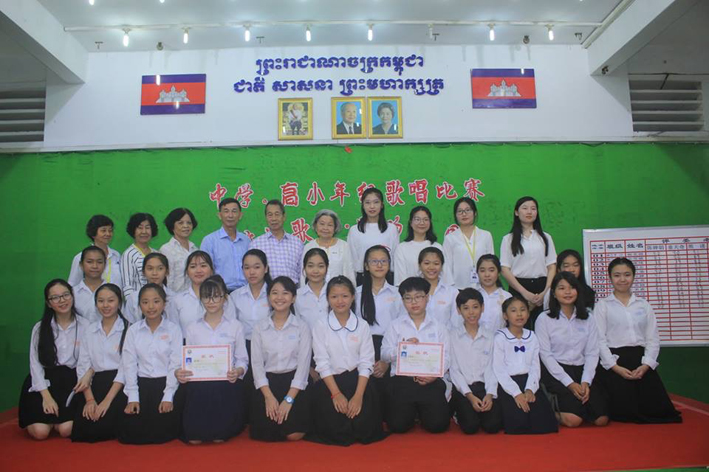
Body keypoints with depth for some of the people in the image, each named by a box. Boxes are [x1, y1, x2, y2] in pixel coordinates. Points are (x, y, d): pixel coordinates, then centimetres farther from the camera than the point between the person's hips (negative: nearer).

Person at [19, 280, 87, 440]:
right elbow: (35, 364, -1)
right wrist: (46, 396, -11)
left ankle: (55, 420, 18)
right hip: (45, 381, 1)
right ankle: (51, 415, 19)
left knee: (66, 430, -18)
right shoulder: (40, 328, 4)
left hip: (72, 382, -1)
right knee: (40, 432, -16)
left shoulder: (84, 326, -3)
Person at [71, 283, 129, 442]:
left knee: (103, 428, -21)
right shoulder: (90, 330, 12)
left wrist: (107, 400, -16)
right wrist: (90, 399, -7)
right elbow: (83, 365, 6)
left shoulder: (128, 329, -3)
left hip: (119, 386, -4)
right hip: (96, 384, 4)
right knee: (81, 431, -13)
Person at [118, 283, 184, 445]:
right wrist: (132, 398, -6)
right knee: (129, 433, -7)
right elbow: (129, 365, 1)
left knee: (163, 432, -12)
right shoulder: (133, 330, 5)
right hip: (142, 384, 2)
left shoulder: (173, 329, -2)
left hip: (167, 384, -2)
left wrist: (168, 397, -13)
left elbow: (176, 365, -6)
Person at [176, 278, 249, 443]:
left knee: (220, 437, -12)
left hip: (227, 385, -1)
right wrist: (179, 372, -13)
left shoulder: (235, 326, 4)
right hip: (198, 386, 2)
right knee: (194, 438, -9)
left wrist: (238, 371, -20)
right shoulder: (192, 328, 9)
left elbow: (242, 360, 2)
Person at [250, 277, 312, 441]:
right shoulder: (260, 327, 5)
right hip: (268, 382, 1)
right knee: (265, 433, -13)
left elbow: (304, 363, -5)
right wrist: (268, 396, -12)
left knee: (294, 434, -15)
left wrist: (289, 399, -14)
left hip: (294, 381, -1)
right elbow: (257, 363, 0)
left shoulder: (302, 326, 0)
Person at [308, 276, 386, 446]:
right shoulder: (320, 327, 0)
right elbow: (323, 363, -5)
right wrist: (336, 393, -15)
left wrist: (358, 395, -15)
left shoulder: (362, 326, 3)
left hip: (357, 379, 1)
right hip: (330, 381, -1)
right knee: (335, 429, -16)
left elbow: (366, 363, -3)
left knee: (363, 427, -14)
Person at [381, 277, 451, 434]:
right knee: (398, 425, -13)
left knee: (438, 424, -14)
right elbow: (384, 354, 3)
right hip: (403, 380, 0)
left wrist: (434, 375, -14)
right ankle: (410, 410, 21)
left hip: (431, 381, 0)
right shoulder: (395, 325, 9)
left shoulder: (438, 327, 10)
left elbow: (446, 357, 3)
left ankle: (422, 410, 19)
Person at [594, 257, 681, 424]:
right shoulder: (602, 305, 3)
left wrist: (646, 365, -9)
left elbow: (653, 338, 6)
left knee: (658, 409, -6)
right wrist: (615, 367, -15)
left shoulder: (644, 304, 13)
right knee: (625, 412, -13)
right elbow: (600, 339, -5)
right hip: (614, 362, -3)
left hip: (641, 360, 4)